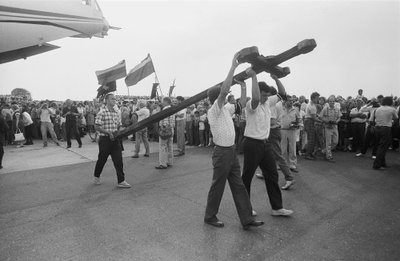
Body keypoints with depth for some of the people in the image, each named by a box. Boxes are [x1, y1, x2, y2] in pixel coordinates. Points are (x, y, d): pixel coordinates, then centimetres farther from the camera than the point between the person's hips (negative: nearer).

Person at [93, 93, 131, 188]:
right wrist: (108, 132, -19)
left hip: (115, 139, 5)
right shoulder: (102, 112, -10)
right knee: (102, 159, 12)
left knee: (118, 160, -1)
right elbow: (97, 127, -12)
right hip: (105, 140, -4)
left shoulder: (117, 112, 8)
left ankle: (121, 181, 3)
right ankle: (96, 177, 36)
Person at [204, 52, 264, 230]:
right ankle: (210, 217, 22)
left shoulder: (224, 109, 12)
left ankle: (246, 219, 17)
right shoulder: (214, 110, -15)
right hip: (222, 153, -9)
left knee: (238, 185, 10)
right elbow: (224, 91, -28)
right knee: (217, 186, 4)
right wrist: (233, 67, -27)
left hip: (232, 151, 9)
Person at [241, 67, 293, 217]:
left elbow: (282, 93, 12)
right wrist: (253, 76, -31)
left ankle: (277, 208, 21)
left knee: (272, 175, 10)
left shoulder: (268, 102, 9)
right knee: (247, 177, 4)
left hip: (265, 143, 8)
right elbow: (255, 98, -38)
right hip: (252, 144, -8)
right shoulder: (251, 105, -15)